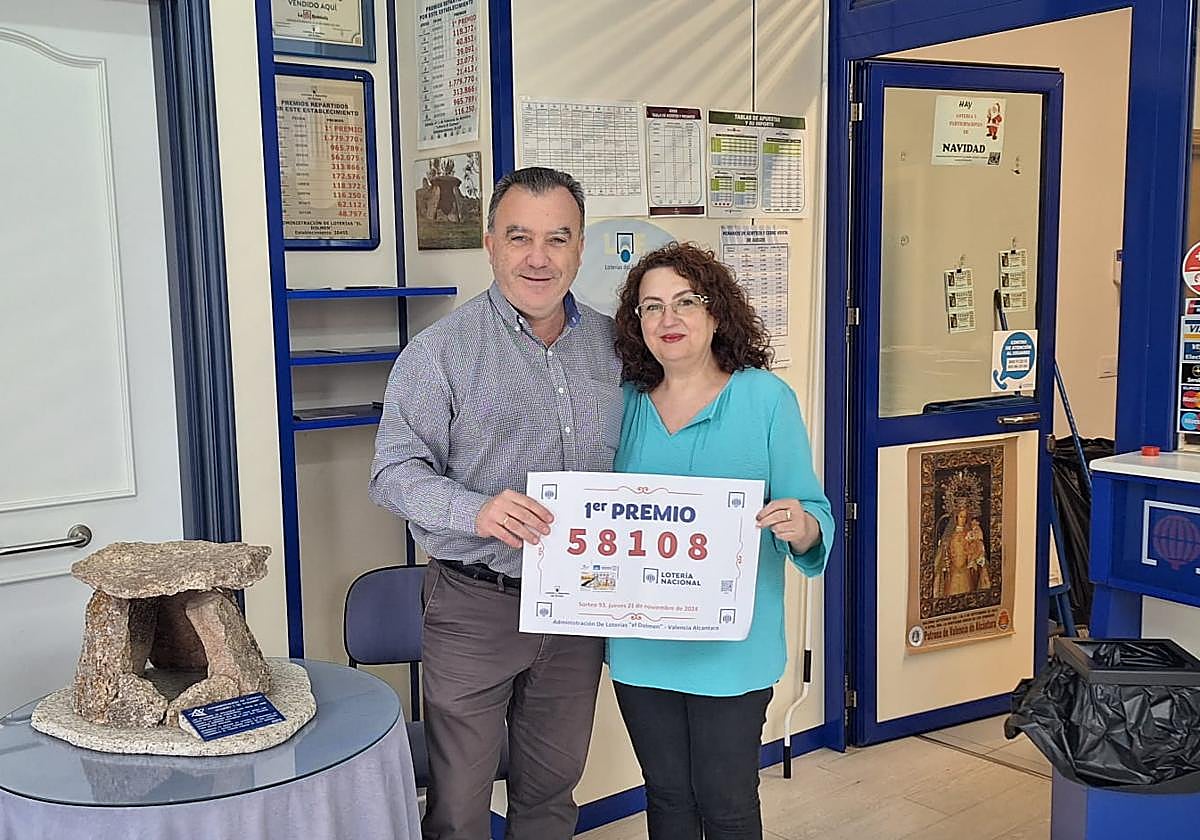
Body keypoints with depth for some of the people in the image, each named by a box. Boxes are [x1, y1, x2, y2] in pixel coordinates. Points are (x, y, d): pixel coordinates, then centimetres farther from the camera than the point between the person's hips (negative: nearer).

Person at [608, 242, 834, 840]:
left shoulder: (765, 398, -7)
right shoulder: (626, 404, 4)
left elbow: (812, 515, -7)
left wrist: (802, 528, -29)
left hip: (731, 646, -3)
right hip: (641, 645, 4)